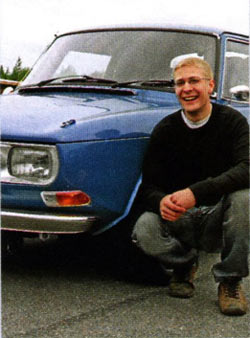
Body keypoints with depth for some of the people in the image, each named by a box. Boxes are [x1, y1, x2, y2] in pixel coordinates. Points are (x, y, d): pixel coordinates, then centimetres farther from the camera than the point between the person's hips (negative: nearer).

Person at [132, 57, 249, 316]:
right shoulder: (165, 129, -1)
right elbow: (147, 186, -4)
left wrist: (196, 193, -37)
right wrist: (161, 201, -30)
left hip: (218, 220, -1)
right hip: (180, 221, 1)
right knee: (144, 230, -30)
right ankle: (184, 264, 6)